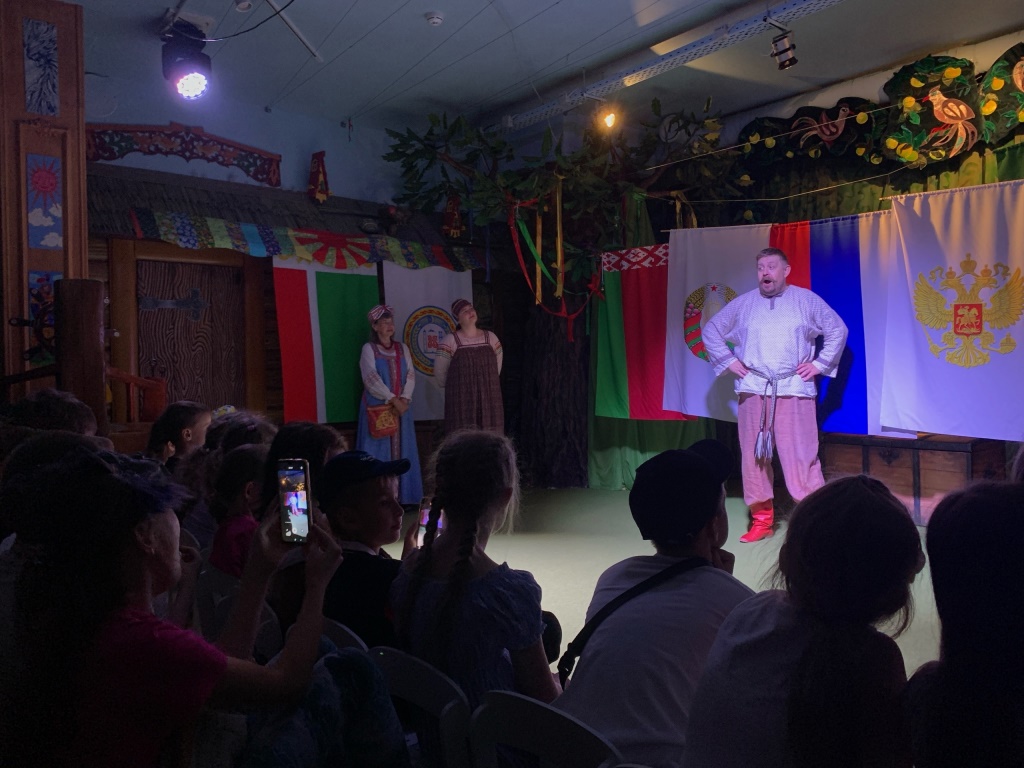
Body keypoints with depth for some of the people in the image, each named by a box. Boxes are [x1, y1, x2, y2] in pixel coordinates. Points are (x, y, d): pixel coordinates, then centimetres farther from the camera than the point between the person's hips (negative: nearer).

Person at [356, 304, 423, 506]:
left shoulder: (402, 348, 12)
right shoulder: (368, 349, -2)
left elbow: (411, 375, 4)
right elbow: (371, 379, -12)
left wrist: (403, 400, -12)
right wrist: (393, 399, -19)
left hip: (401, 406, 4)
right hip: (377, 408, -4)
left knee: (401, 449, 4)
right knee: (379, 451, -4)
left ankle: (402, 494, 10)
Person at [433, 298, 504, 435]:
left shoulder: (490, 338, 8)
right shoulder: (450, 341, -5)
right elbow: (439, 371, 0)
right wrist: (449, 387, 10)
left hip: (488, 399, 4)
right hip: (461, 401, -4)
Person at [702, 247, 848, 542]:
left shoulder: (806, 300, 5)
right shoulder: (743, 303, 8)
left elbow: (838, 329, 10)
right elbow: (711, 330, 16)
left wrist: (819, 364, 2)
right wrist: (728, 361, 7)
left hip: (794, 389, -2)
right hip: (753, 389, 3)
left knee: (801, 457, -8)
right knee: (754, 456, 6)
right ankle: (762, 519, 17)